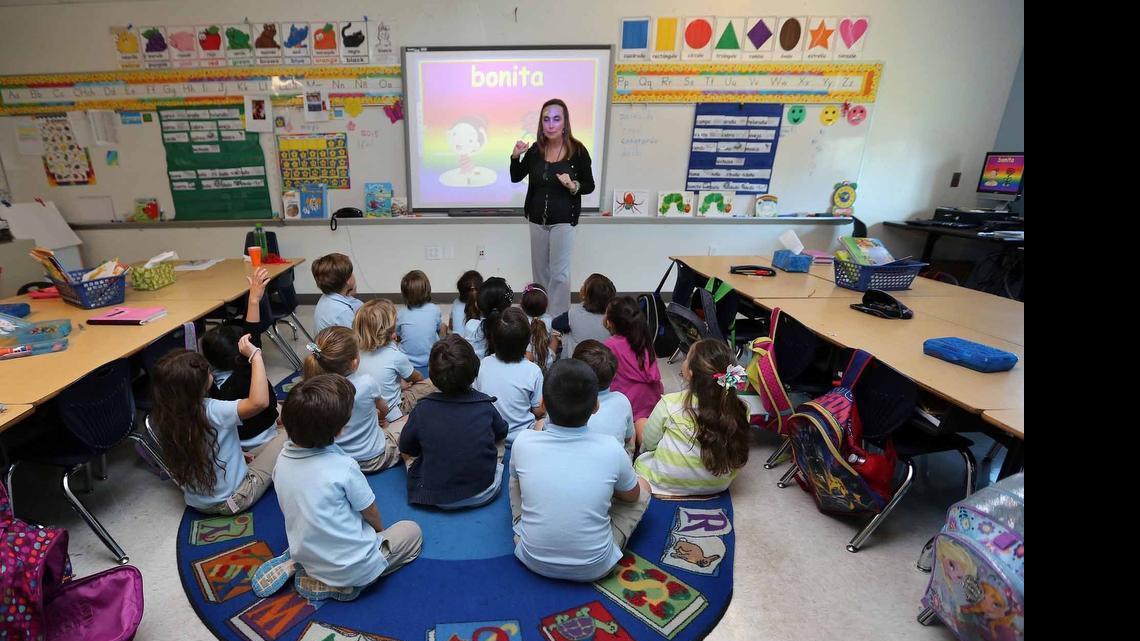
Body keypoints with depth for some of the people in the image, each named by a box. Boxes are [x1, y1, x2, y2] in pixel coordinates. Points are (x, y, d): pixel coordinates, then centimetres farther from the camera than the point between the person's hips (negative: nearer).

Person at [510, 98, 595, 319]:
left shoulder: (578, 150, -10)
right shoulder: (535, 150, 0)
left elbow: (590, 186, -3)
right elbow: (515, 178, 9)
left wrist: (573, 187, -23)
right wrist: (516, 156, -8)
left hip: (563, 221, -4)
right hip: (537, 220, 5)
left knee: (559, 274, -1)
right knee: (539, 272, 14)